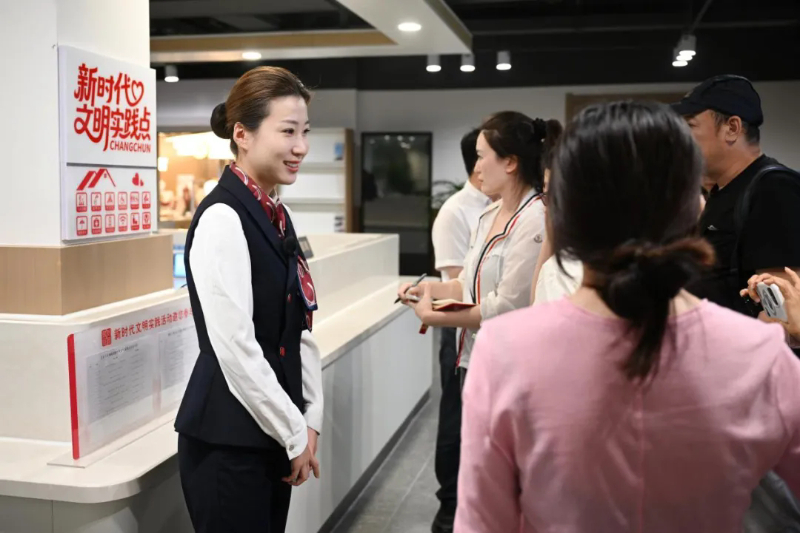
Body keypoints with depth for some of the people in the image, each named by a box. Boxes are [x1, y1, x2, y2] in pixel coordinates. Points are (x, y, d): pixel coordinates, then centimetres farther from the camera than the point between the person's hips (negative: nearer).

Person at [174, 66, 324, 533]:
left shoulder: (276, 215, 8)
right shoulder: (222, 219, -18)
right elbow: (236, 350, -21)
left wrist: (311, 419, 3)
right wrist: (296, 434, -12)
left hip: (272, 431, 8)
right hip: (229, 439, -8)